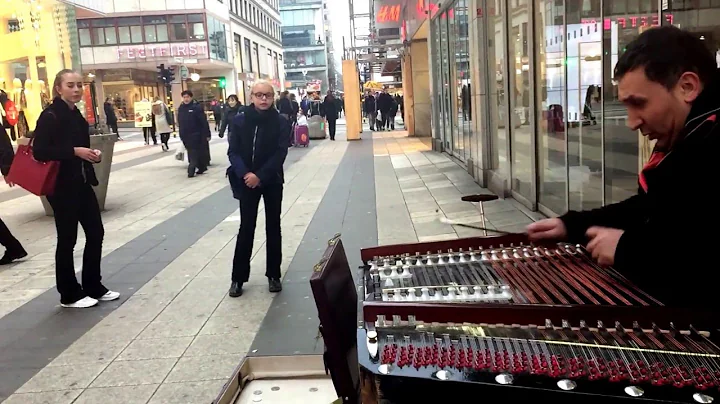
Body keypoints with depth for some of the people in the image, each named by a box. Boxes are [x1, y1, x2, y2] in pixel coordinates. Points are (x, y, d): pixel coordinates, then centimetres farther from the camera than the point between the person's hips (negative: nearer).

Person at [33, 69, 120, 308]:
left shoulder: (76, 116, 12)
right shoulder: (50, 116, -13)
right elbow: (39, 151, -20)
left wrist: (91, 154, 1)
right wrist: (75, 151, -23)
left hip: (82, 184, 8)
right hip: (62, 187, -8)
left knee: (96, 233, 10)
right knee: (67, 240, 2)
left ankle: (94, 288, 23)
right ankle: (70, 295, 16)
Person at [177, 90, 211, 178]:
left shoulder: (196, 107, -10)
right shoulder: (181, 108, 10)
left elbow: (204, 122, -12)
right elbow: (180, 123, 16)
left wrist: (207, 134, -15)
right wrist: (181, 135, 16)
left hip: (196, 134, -7)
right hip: (186, 135, 7)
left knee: (194, 153, -8)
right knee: (191, 153, 11)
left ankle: (191, 170, -8)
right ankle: (201, 168, 21)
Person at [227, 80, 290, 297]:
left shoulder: (280, 122, -5)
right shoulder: (240, 120, -2)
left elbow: (280, 153, -11)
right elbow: (233, 151, -4)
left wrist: (260, 175, -19)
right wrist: (244, 174, -19)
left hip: (272, 181, 0)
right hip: (247, 181, 0)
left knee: (273, 227, 8)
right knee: (246, 228, 4)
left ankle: (273, 274, 19)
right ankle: (238, 277, 13)